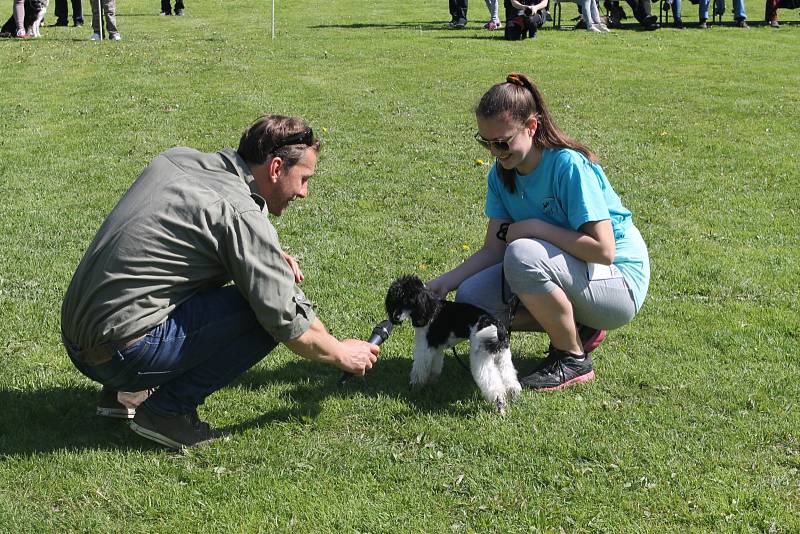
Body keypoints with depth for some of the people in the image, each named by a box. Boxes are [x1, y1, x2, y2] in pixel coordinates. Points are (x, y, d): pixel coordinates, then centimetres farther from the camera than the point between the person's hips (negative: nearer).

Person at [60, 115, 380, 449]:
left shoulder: (174, 159, 9)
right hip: (125, 354, -9)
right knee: (270, 311, -10)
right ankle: (168, 409, -5)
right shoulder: (241, 214, -14)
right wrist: (341, 354, 9)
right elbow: (290, 325, -11)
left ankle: (129, 388, 16)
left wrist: (267, 255, 16)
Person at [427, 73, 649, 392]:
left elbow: (603, 250, -29)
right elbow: (494, 248, -1)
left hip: (619, 283, -8)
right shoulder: (502, 174, -1)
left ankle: (573, 360, -13)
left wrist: (535, 227, -23)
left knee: (523, 254, -34)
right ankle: (575, 328, 5)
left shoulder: (568, 165, -24)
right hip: (565, 276, 8)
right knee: (470, 299, -11)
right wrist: (448, 280, -16)